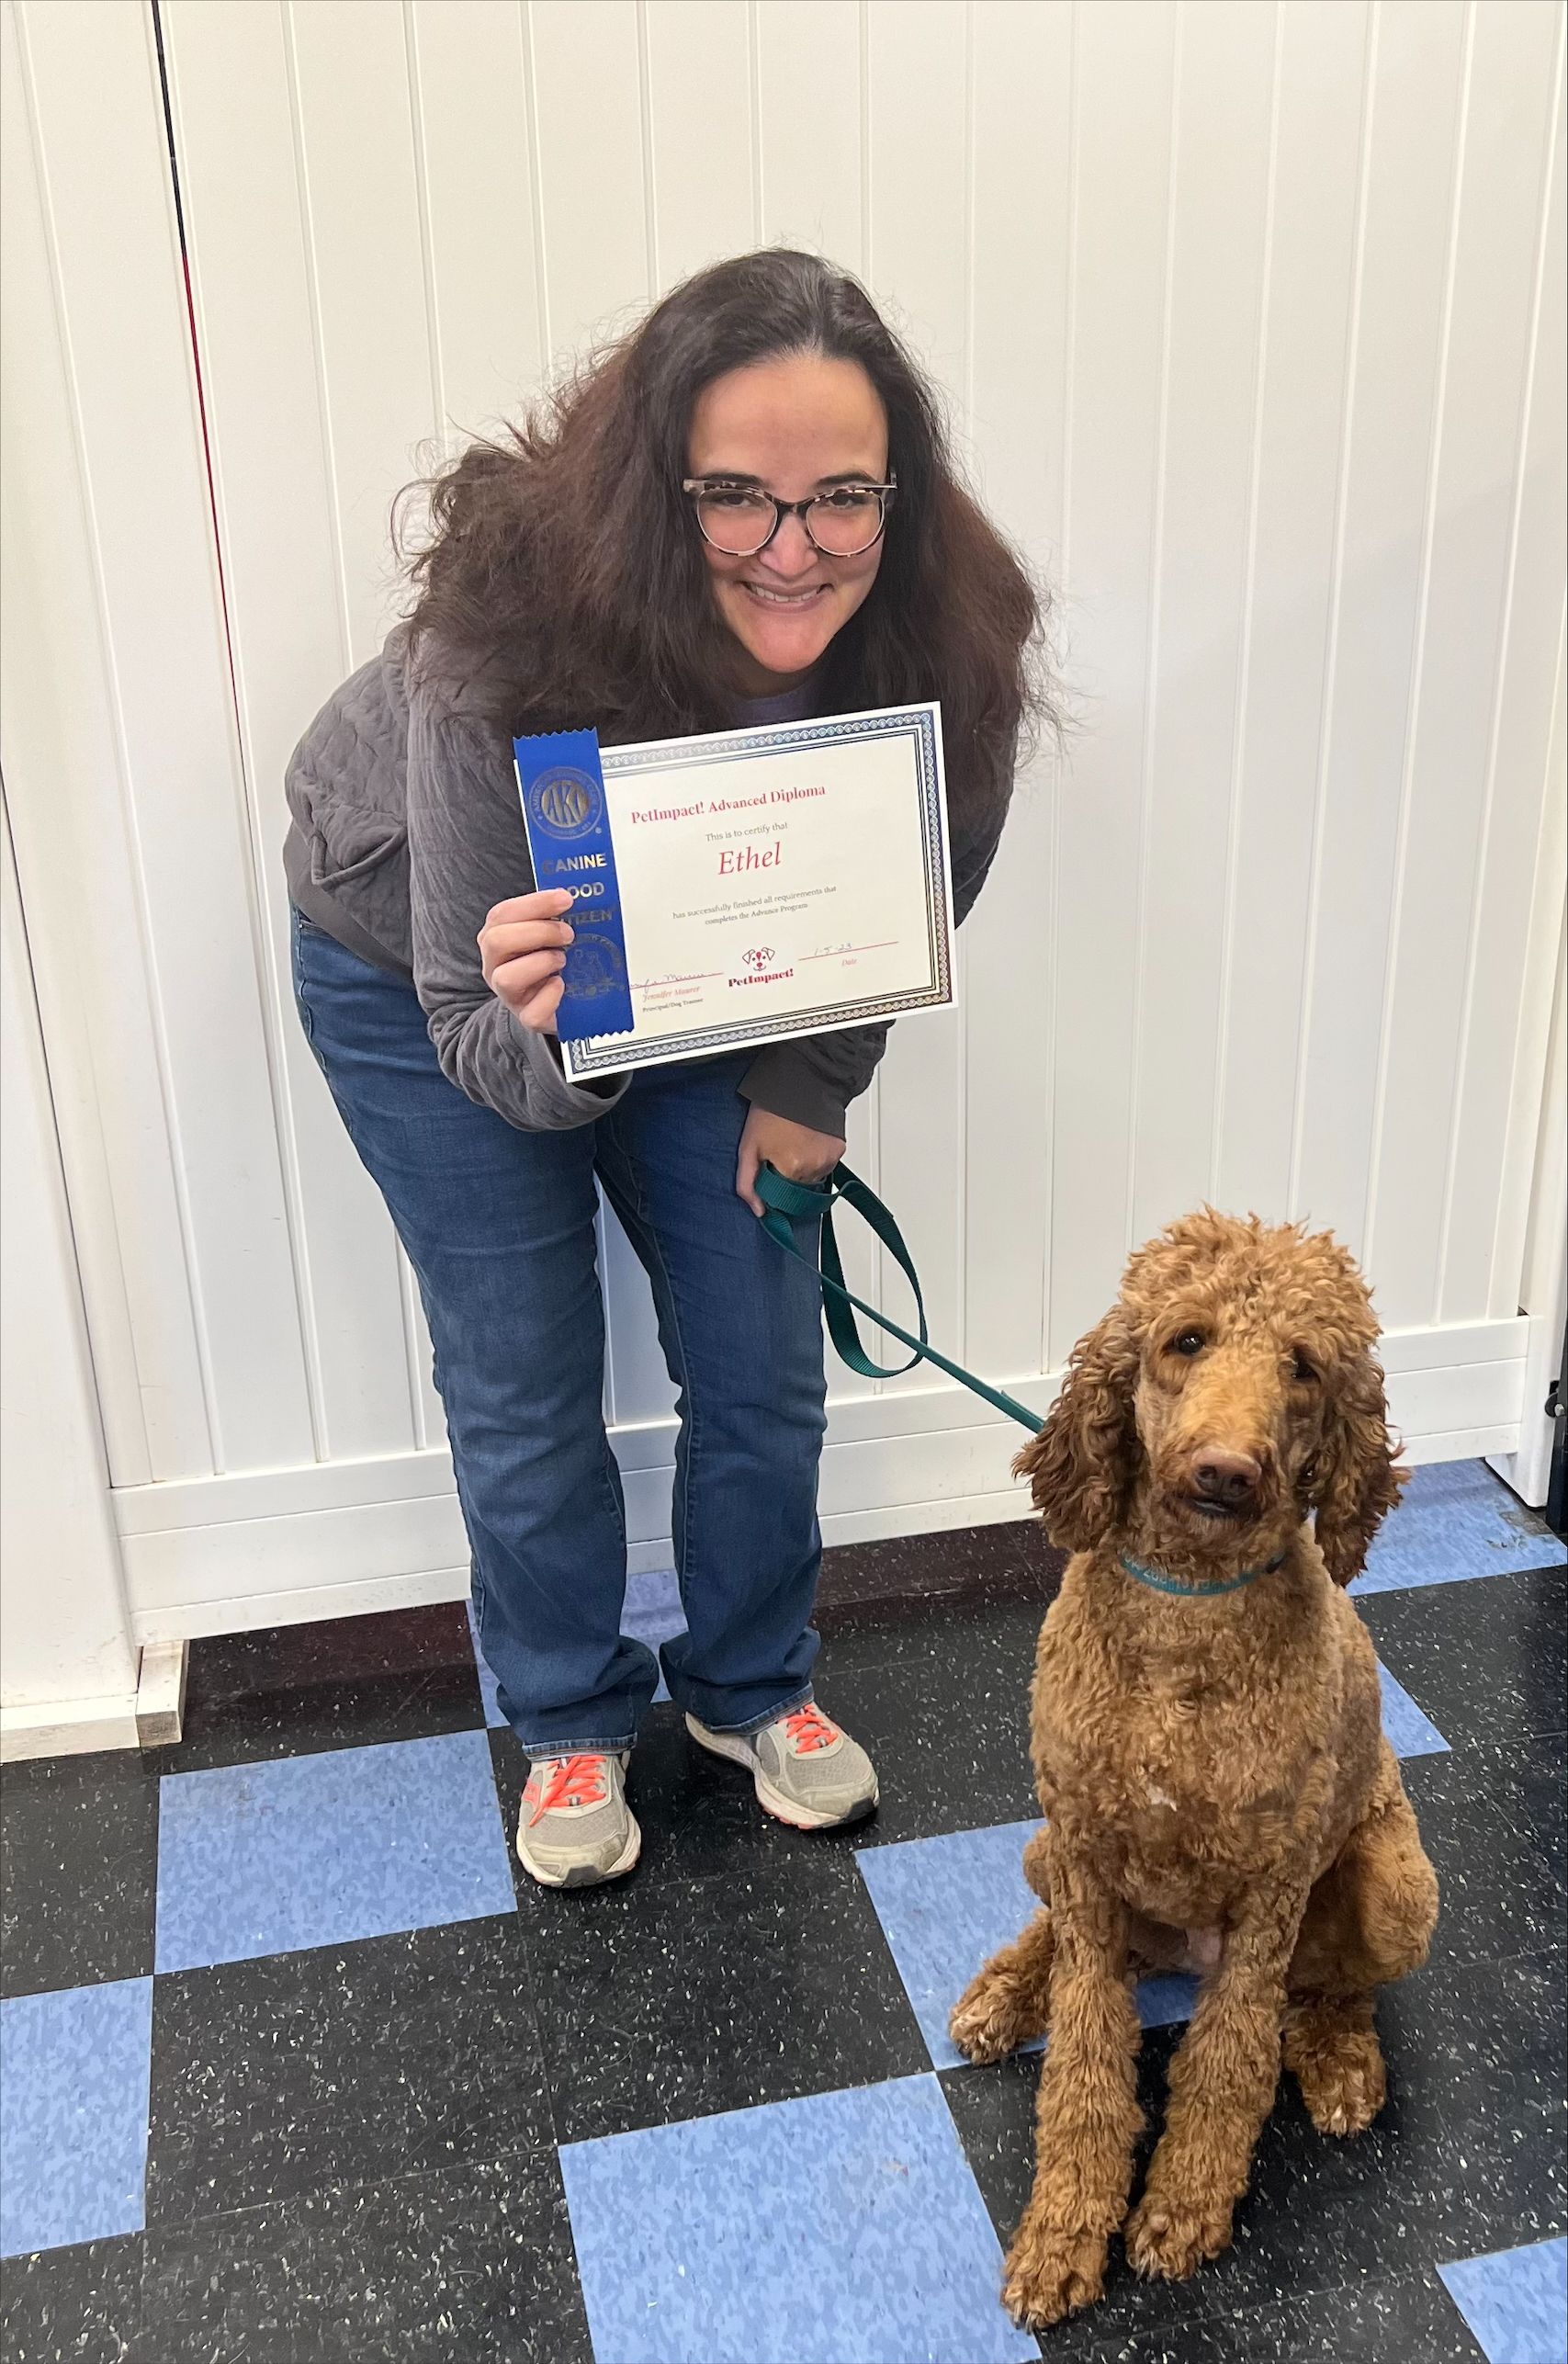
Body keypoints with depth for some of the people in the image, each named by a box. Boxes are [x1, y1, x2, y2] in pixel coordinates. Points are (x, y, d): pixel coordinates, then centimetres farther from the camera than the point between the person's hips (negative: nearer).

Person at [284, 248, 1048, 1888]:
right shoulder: (501, 663, -40)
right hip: (419, 963, -3)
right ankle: (571, 1720, 28)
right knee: (523, 1384, 3)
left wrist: (810, 1082, -7)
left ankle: (750, 1687, 32)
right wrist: (542, 1031, -52)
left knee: (761, 1360, 6)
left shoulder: (942, 640, -29)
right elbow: (477, 1044, -31)